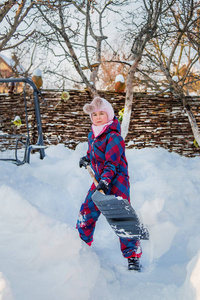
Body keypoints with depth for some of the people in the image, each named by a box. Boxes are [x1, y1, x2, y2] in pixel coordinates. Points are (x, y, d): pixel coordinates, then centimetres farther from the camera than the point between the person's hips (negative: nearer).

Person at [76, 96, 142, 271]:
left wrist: (105, 181, -34)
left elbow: (111, 163, -25)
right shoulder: (93, 135, 10)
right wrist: (87, 159, 21)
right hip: (100, 180, 8)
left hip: (117, 180, -8)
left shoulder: (114, 137, -16)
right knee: (87, 212, 10)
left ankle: (133, 257, -4)